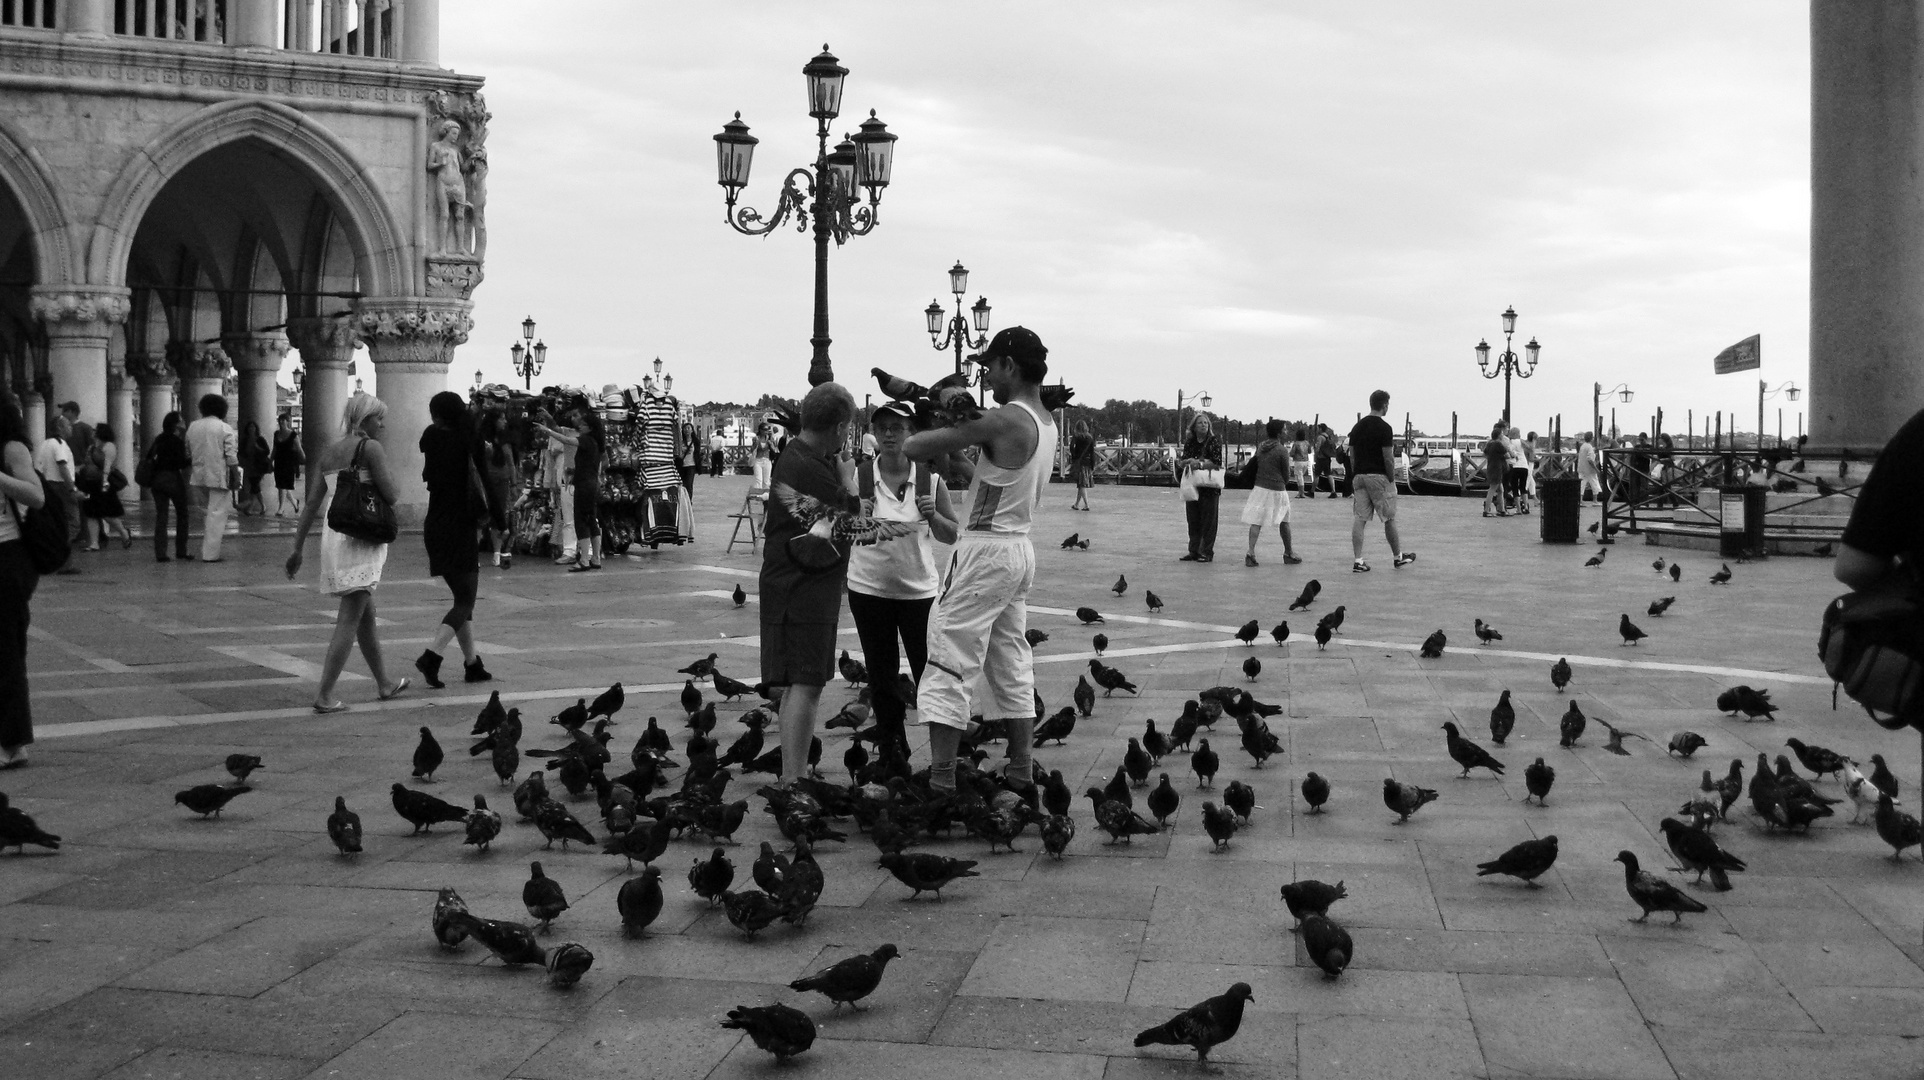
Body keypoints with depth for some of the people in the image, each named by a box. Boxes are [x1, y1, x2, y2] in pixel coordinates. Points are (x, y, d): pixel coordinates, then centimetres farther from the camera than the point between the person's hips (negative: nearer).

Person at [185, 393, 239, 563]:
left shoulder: (192, 427, 9)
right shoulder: (224, 428, -8)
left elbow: (188, 452, 14)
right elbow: (231, 456, -11)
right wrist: (236, 477, -6)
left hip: (199, 478, 6)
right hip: (219, 477, -5)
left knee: (204, 513, 18)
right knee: (216, 515, -4)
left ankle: (205, 550, 22)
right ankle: (211, 553, -7)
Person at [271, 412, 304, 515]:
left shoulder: (293, 435, -5)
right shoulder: (276, 434, 10)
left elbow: (299, 449, -5)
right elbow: (274, 449, 18)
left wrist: (304, 459, -11)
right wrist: (270, 457, 8)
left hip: (290, 463, -6)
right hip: (279, 463, 6)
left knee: (283, 487, -10)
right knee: (280, 486, 8)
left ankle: (281, 509, -7)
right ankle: (295, 501, 31)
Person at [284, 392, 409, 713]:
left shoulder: (327, 454, 13)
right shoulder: (370, 448, -7)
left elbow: (312, 504, 10)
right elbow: (390, 495, -13)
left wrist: (298, 548, 11)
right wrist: (385, 474, 8)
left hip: (332, 537, 8)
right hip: (362, 537, -8)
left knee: (367, 615, 19)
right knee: (349, 621, -5)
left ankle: (384, 683, 32)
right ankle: (324, 696, -8)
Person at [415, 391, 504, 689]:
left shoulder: (432, 439, 1)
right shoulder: (469, 444, -10)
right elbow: (488, 485, -11)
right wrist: (501, 523, -5)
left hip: (434, 528, 5)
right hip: (460, 529, -5)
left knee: (462, 598, 15)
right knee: (465, 601, -1)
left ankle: (472, 664, 16)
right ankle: (431, 655, -20)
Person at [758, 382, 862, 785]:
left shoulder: (798, 456, 12)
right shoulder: (808, 468, -20)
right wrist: (847, 477, -3)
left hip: (803, 585, 11)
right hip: (803, 586, -11)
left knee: (800, 684, 17)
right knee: (805, 684, -9)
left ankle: (795, 775, 26)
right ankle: (792, 781, -7)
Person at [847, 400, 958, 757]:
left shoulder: (930, 479, -4)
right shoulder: (858, 478, -4)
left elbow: (951, 536, 3)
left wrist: (932, 516, -17)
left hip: (919, 590, -1)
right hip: (869, 590, 1)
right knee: (882, 676, 9)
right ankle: (894, 751, 22)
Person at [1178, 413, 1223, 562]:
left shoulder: (1214, 442, -3)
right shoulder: (1189, 443, 11)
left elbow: (1217, 463, -11)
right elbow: (1182, 462, 10)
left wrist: (1200, 464, -21)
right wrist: (1187, 462, -12)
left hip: (1210, 487, -5)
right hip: (1192, 486, 5)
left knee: (1208, 520, -3)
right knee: (1193, 520, 8)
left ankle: (1207, 552, 1)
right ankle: (1194, 551, 15)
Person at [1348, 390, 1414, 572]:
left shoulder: (1357, 427, 8)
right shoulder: (1384, 428, -12)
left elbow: (1352, 456, 10)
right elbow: (1388, 458, -14)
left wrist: (1355, 476, 16)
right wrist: (1392, 479, -5)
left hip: (1359, 476, 6)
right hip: (1379, 476, -6)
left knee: (1359, 519, 1)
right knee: (1389, 518, 8)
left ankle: (1358, 561, -3)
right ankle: (1398, 557, 20)